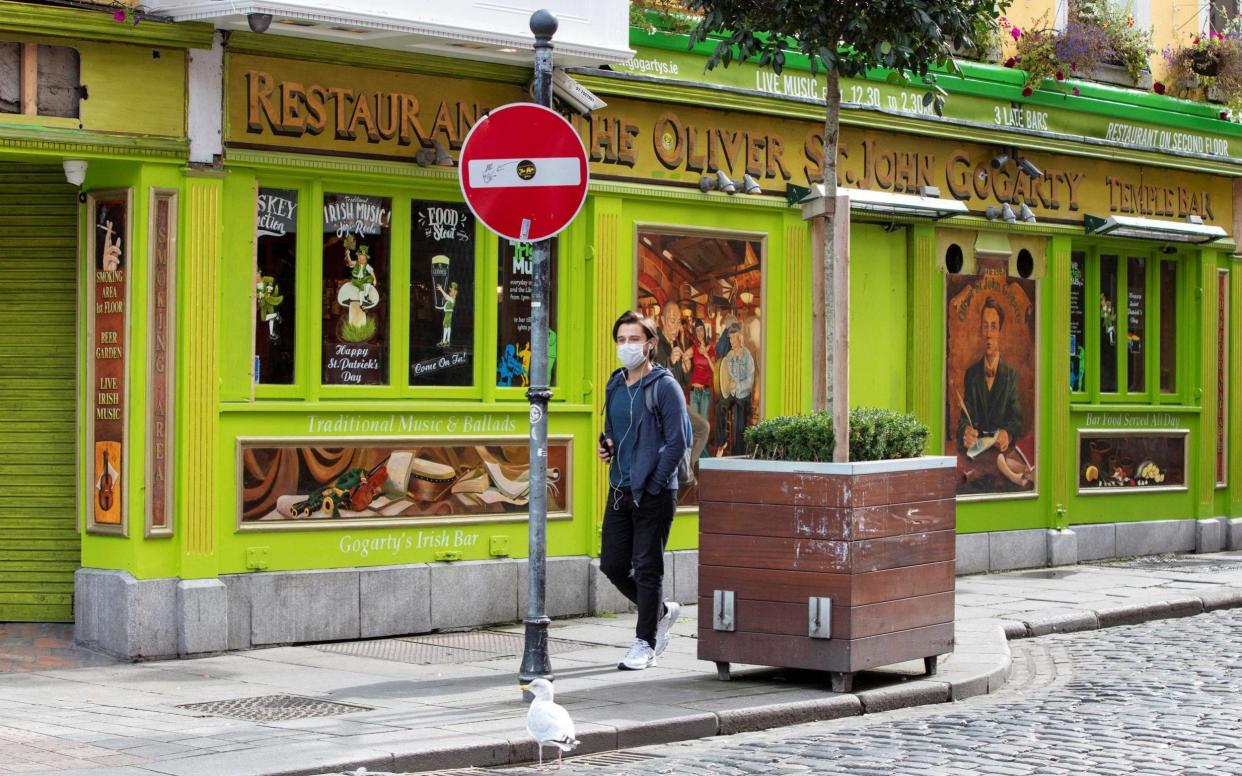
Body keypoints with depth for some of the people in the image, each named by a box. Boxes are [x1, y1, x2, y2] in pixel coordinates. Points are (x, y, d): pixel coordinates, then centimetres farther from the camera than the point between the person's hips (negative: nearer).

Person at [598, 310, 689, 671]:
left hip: (654, 494, -7)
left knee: (647, 569, -2)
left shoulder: (665, 387, -8)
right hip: (619, 492, 7)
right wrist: (606, 447, 3)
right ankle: (662, 612, 30)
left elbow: (678, 441, -13)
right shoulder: (615, 386, 13)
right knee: (612, 565, 8)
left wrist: (652, 485, -15)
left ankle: (645, 643, 9)